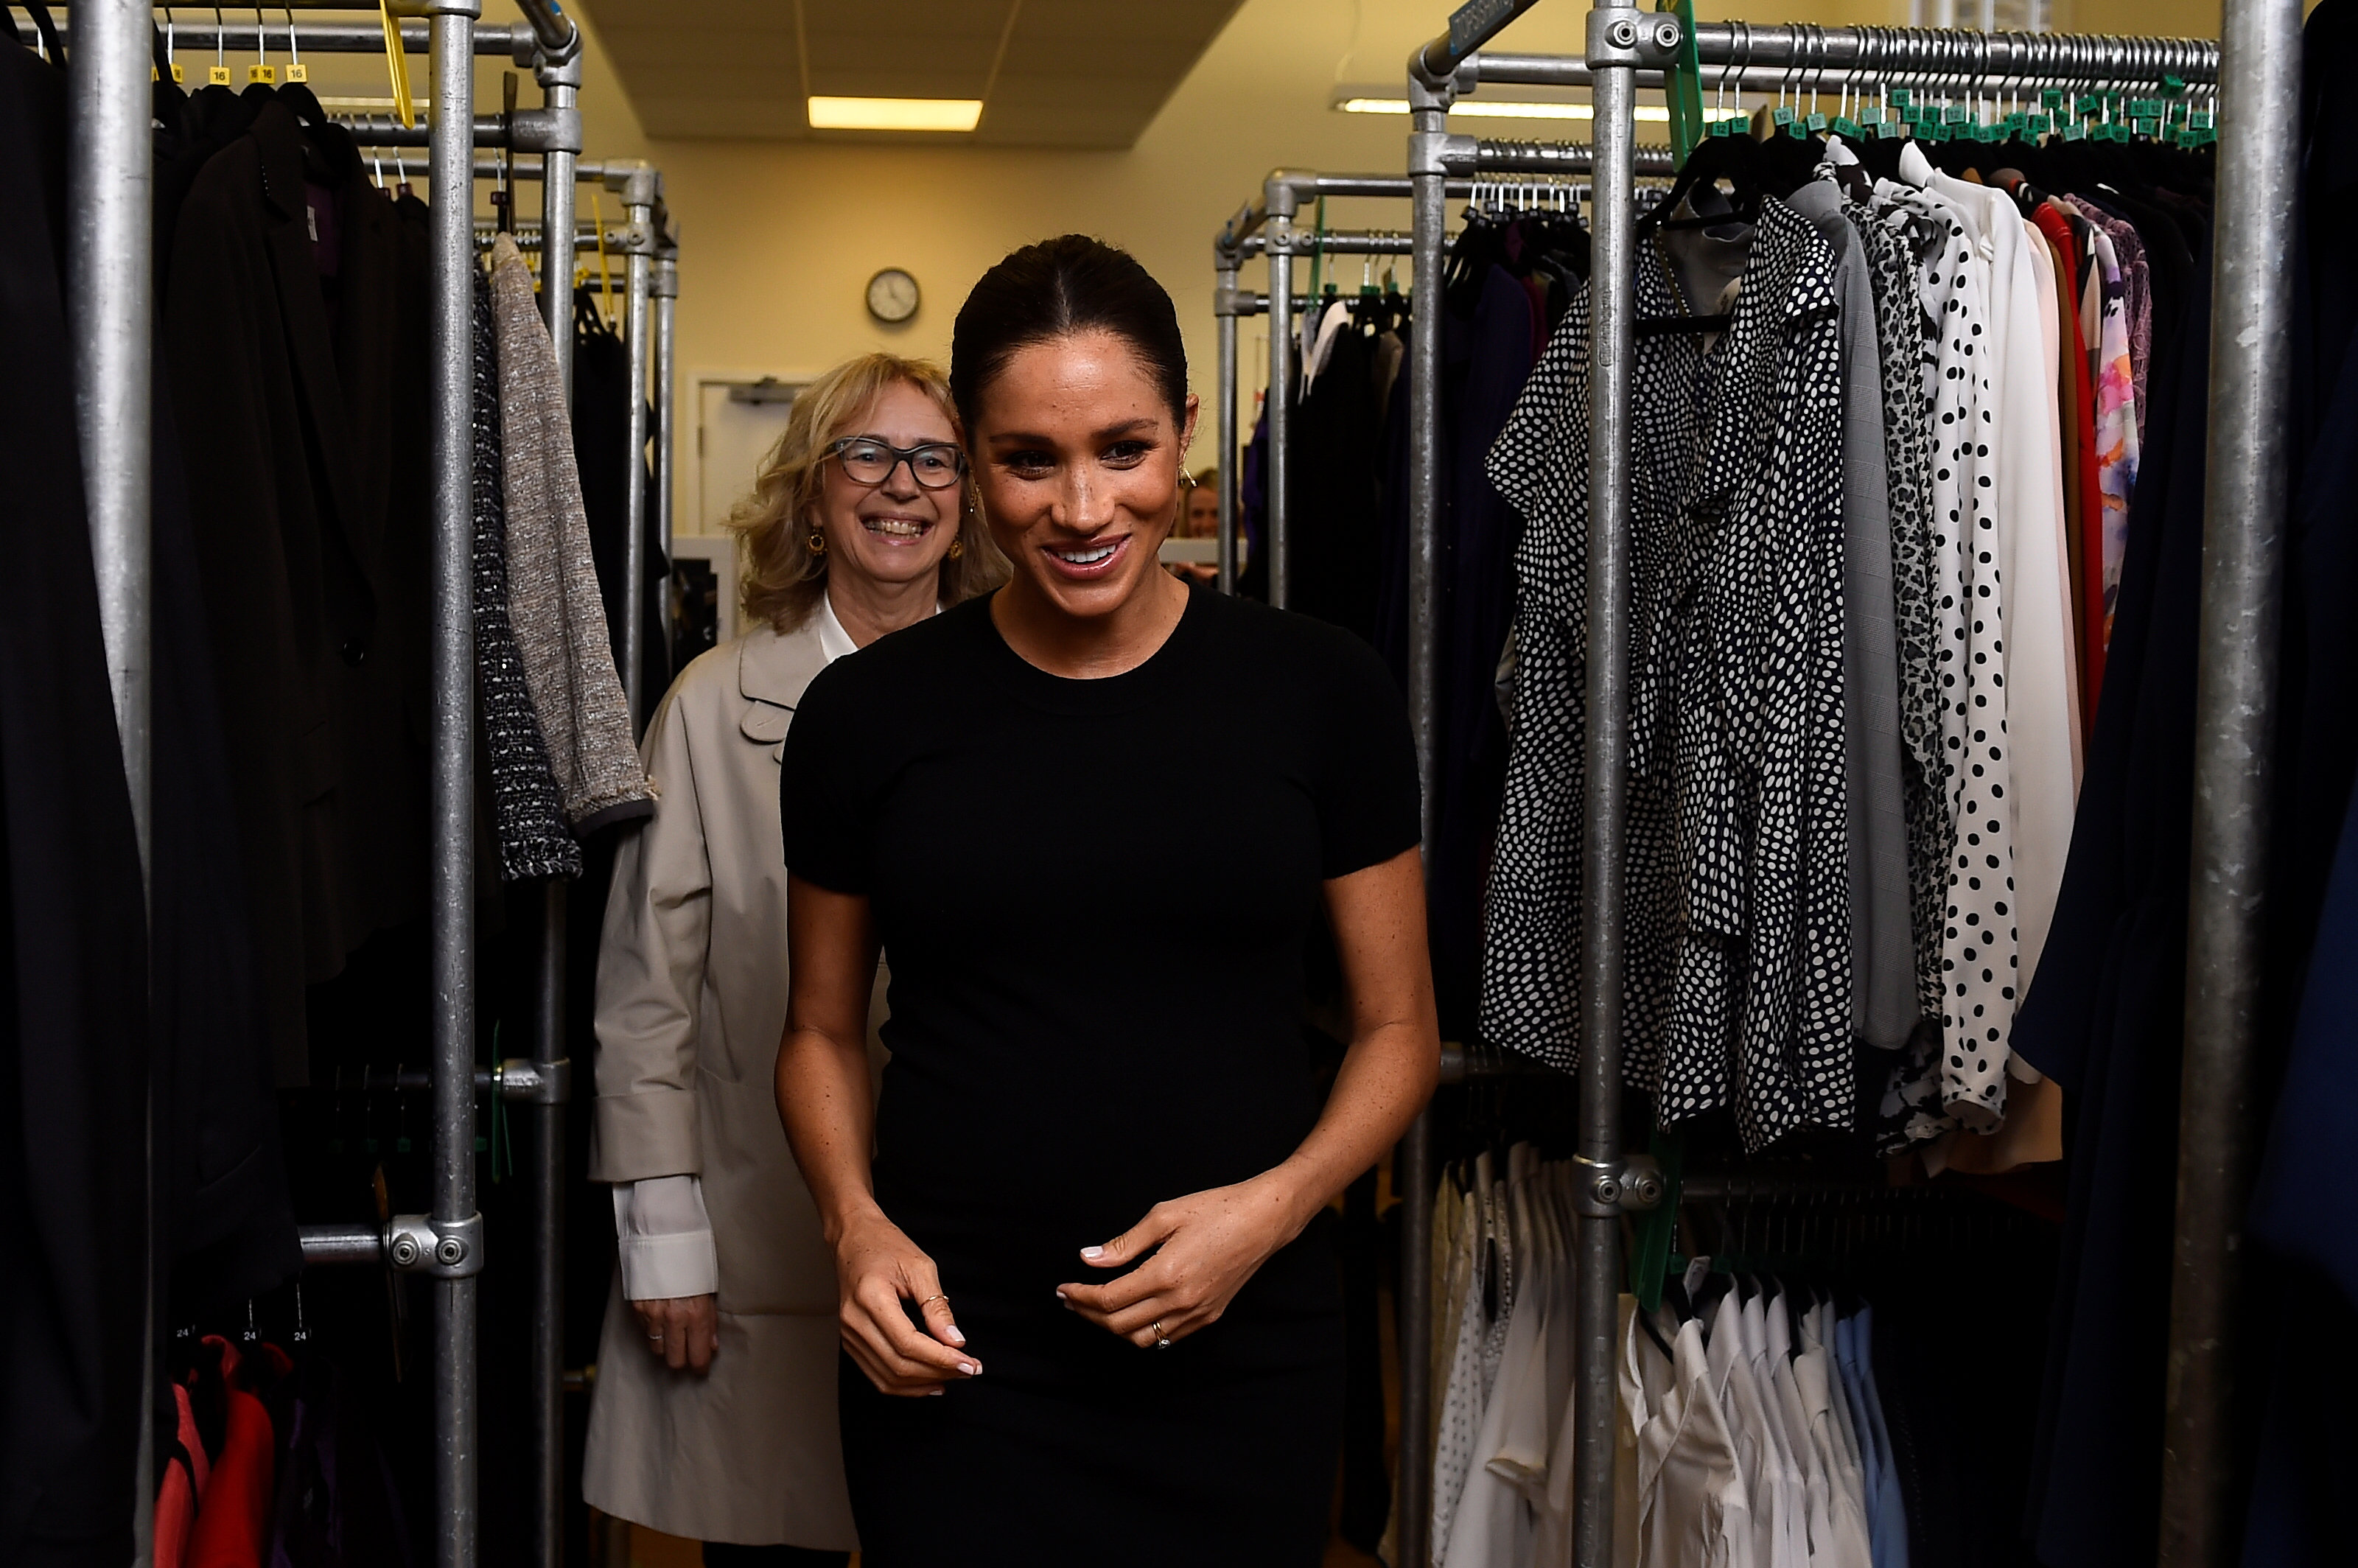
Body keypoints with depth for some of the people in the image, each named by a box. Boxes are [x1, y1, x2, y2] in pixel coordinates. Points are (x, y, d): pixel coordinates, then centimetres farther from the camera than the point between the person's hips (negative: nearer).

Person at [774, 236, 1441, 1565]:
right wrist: (857, 1224, -7)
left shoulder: (1323, 694, -3)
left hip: (1242, 1349, 0)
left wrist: (1274, 1205, -13)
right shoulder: (868, 713, -1)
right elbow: (824, 1030, 10)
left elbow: (1399, 1028, 3)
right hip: (951, 1350, 0)